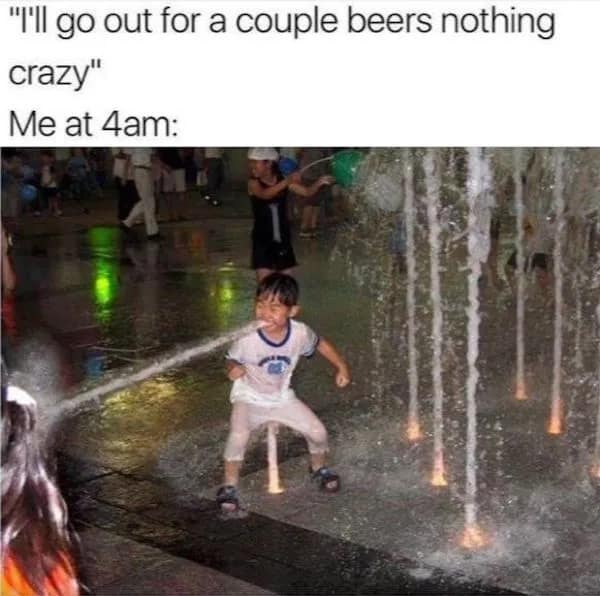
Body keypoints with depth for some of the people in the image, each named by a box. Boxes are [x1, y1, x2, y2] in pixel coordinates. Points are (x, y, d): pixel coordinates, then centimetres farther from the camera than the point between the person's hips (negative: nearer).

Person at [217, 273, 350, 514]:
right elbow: (231, 359, -11)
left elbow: (319, 343, 3)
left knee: (318, 432, 1)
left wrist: (341, 366, 3)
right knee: (238, 435, -29)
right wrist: (233, 369, -34)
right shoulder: (248, 338, -29)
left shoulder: (300, 333, -20)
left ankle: (319, 468, 35)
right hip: (249, 397, -3)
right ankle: (229, 486, -7)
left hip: (282, 397, 3)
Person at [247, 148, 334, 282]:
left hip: (283, 239, 3)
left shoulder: (283, 180, -2)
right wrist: (287, 182, -42)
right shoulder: (253, 183, -10)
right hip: (263, 240, -3)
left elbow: (307, 192, -4)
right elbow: (265, 194, -30)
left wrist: (319, 182, -24)